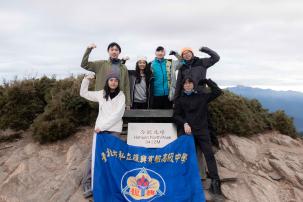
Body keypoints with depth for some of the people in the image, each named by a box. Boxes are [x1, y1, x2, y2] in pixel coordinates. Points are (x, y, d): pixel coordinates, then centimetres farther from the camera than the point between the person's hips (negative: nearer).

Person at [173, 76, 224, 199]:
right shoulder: (180, 99, 13)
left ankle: (215, 181, -5)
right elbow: (176, 115, 5)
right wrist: (184, 124, -13)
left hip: (201, 130, 0)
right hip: (186, 130, 0)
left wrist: (206, 81, 12)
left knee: (209, 154, -7)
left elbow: (218, 92, 8)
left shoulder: (202, 96, 14)